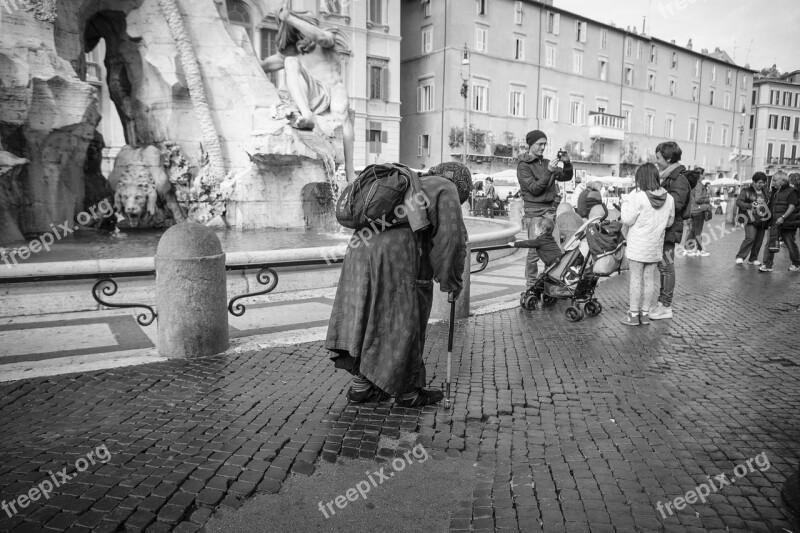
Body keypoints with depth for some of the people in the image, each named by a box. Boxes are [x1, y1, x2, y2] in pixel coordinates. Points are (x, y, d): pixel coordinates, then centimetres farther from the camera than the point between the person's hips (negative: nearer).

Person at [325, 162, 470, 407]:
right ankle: (409, 391, 16)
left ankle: (361, 386, 19)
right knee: (403, 323, 4)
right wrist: (452, 282, 11)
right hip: (395, 256, -8)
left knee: (369, 320, 13)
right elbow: (451, 239, 0)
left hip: (361, 248, 8)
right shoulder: (445, 190, 9)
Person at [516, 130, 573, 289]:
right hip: (535, 212, -6)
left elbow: (566, 177, 17)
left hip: (551, 210, 6)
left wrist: (567, 163, -1)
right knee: (535, 250, -4)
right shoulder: (523, 165, -2)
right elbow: (534, 189, -12)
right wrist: (548, 172, -21)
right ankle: (531, 284, 6)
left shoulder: (546, 162, 16)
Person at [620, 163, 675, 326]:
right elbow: (669, 221, 11)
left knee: (636, 277, 2)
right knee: (649, 278, 11)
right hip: (656, 245, 5)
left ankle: (633, 314, 6)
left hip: (638, 245, -5)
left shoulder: (637, 196, -17)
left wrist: (625, 205, 1)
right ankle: (645, 313, 19)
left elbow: (627, 220, -13)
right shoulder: (668, 198, 1)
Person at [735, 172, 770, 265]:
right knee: (750, 237, -20)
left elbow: (769, 204, 30)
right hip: (750, 219, -6)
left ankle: (753, 259, 17)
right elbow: (738, 202, -9)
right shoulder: (746, 190, 0)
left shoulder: (765, 193, 17)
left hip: (762, 220, 6)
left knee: (759, 240, 5)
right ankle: (740, 257, -10)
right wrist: (750, 205, -23)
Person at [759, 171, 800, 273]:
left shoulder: (791, 191, -6)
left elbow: (792, 206, -15)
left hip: (787, 223, -6)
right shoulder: (775, 192, 16)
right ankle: (767, 265, -3)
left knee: (791, 244, 6)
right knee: (770, 244, -3)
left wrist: (783, 217, -24)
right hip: (775, 224, 6)